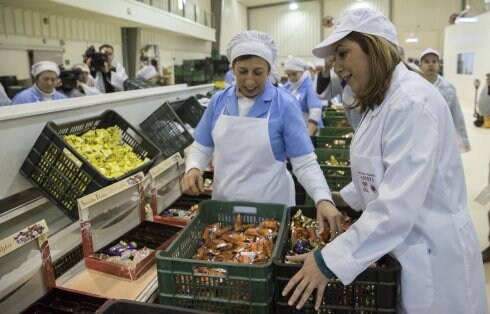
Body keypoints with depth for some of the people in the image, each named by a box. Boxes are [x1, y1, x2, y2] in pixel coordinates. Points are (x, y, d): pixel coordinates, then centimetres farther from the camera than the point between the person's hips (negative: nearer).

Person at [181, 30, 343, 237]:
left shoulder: (284, 105, -11)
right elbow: (201, 148, 6)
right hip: (223, 204, 3)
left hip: (270, 207, -3)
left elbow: (305, 163, -12)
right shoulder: (218, 101, -1)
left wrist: (323, 199, -27)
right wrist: (193, 168, -14)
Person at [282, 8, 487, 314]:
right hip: (401, 245, 9)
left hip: (430, 255, -9)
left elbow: (398, 205, -31)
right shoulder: (383, 100, 8)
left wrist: (330, 260, -30)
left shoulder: (412, 101, -25)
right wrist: (346, 197, 15)